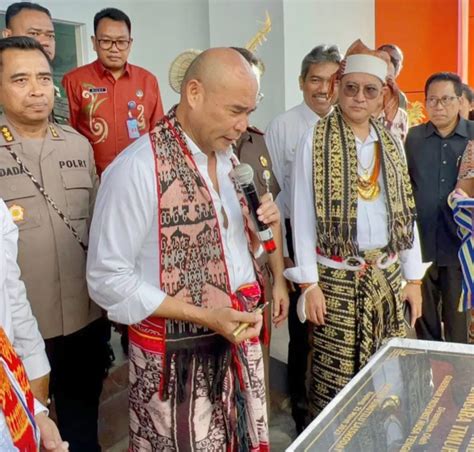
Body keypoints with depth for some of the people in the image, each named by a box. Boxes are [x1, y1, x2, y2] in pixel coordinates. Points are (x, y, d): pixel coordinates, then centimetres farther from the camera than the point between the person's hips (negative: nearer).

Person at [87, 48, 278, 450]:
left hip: (240, 342, 7)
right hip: (177, 359, -7)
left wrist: (263, 226, -5)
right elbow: (108, 279, -18)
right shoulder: (136, 169, -19)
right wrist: (206, 317, -21)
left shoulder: (229, 161, 7)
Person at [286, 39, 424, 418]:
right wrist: (308, 283, -10)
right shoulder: (316, 141, -5)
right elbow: (303, 216, -7)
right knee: (335, 381, 0)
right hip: (337, 279, -4)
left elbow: (406, 213, 11)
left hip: (388, 277, 4)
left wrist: (413, 277, 10)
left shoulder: (391, 143, 9)